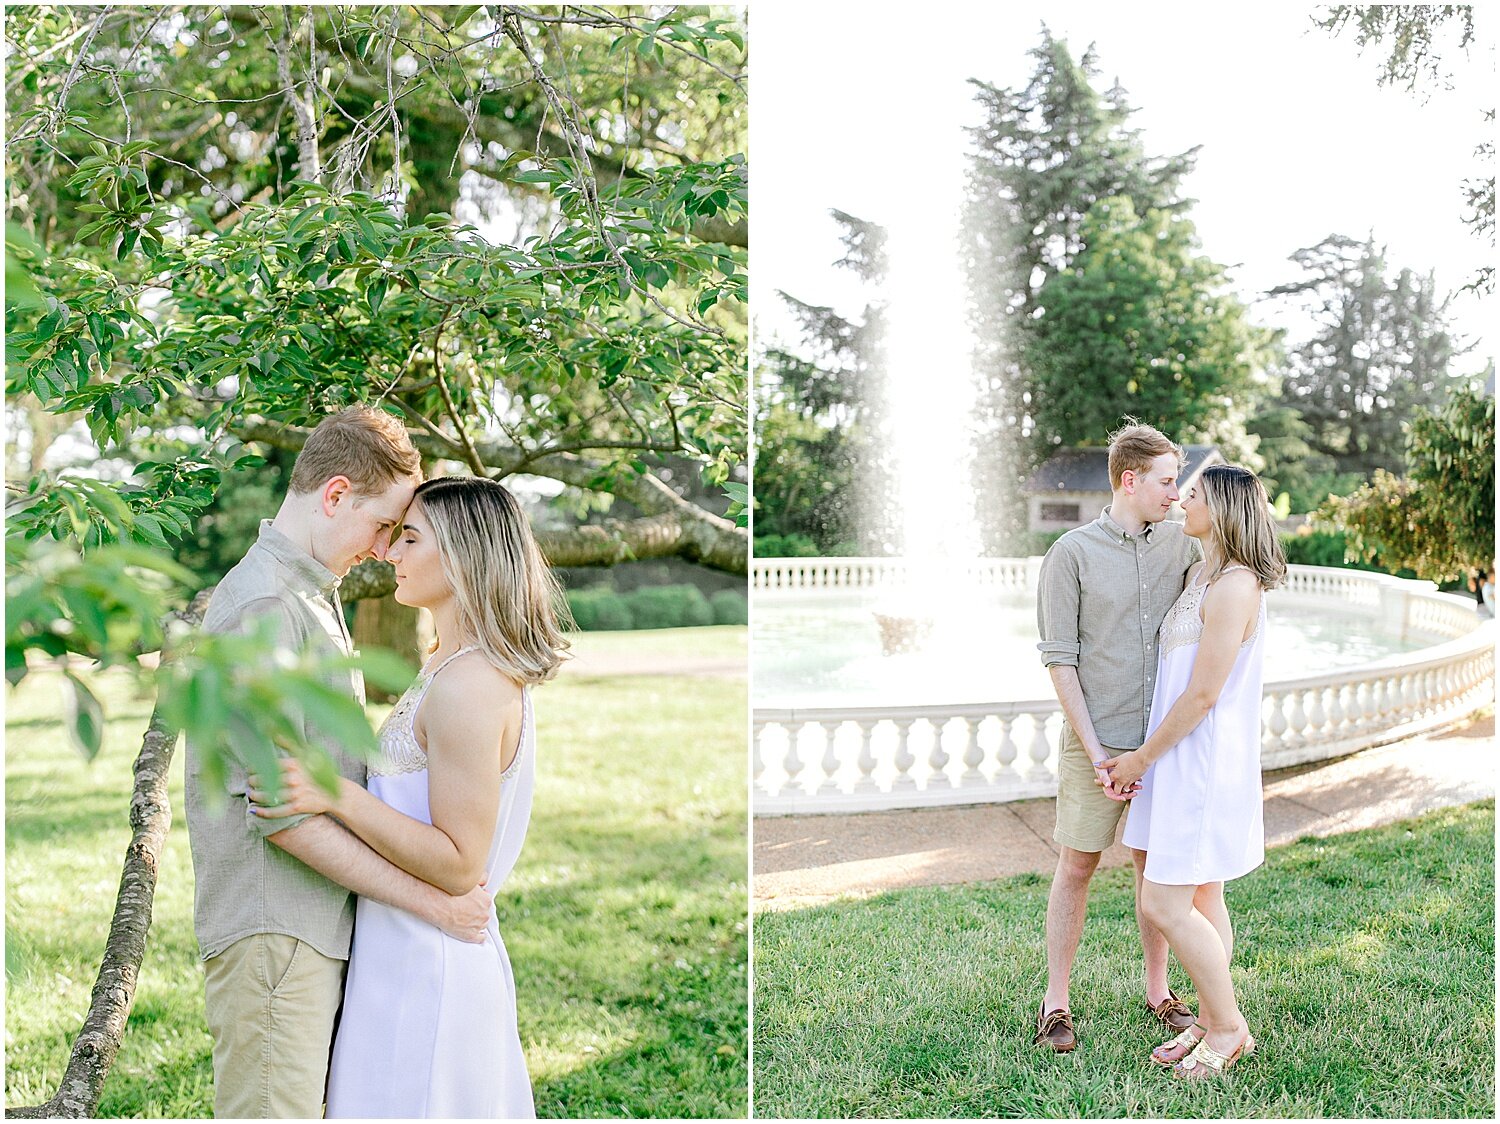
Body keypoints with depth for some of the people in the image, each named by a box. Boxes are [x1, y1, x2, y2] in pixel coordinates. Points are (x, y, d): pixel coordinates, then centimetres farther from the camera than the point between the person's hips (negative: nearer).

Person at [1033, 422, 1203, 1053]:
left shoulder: (1181, 545, 4)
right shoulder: (1072, 553, -6)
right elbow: (1059, 659, -7)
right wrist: (1096, 752, -12)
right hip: (1096, 742, -3)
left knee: (1155, 865, 13)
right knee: (1077, 866, 4)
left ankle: (1158, 991, 28)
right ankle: (1055, 1002, 16)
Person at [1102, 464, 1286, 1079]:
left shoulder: (1235, 587, -18)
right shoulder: (1202, 578, 13)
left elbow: (1203, 694, -19)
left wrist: (1143, 757, -11)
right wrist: (1141, 757, 13)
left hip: (1206, 763, -10)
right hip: (1184, 762, 10)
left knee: (1165, 905, -7)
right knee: (1201, 900, 15)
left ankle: (1229, 1026, 9)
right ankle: (1210, 1022, 25)